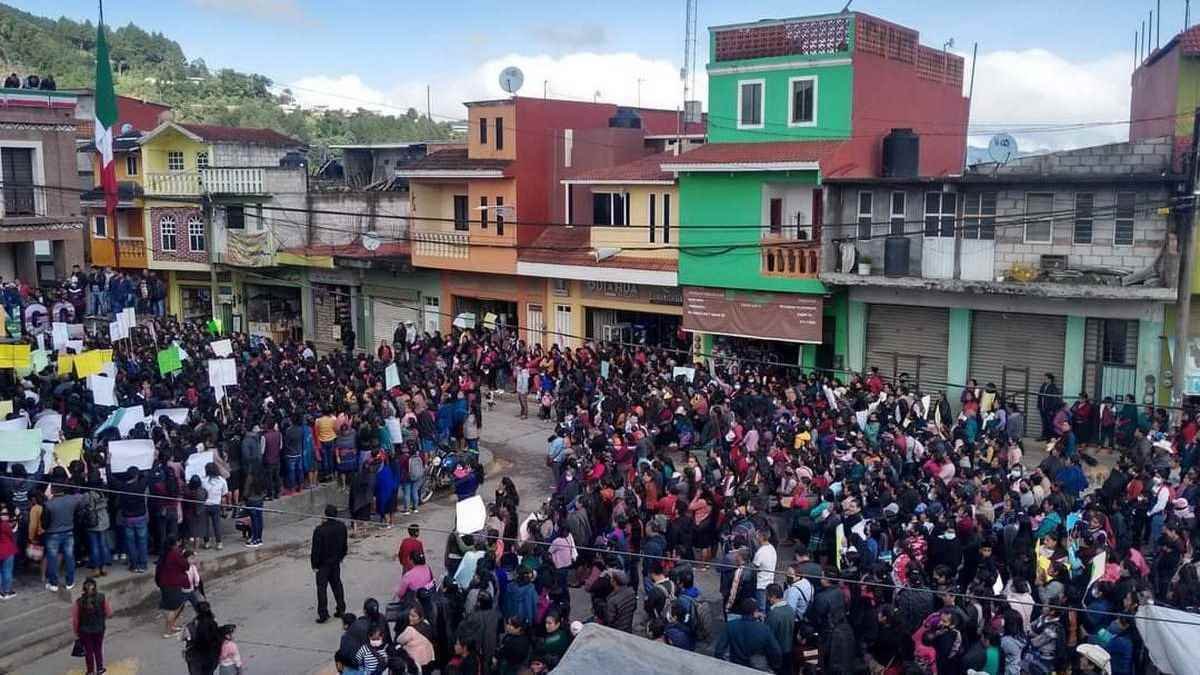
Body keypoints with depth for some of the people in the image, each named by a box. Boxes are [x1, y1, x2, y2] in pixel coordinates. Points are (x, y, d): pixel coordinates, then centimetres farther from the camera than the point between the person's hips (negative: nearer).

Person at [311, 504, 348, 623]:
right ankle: (341, 609, 24)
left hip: (323, 564, -5)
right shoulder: (342, 527, -7)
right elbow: (345, 545, 5)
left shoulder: (319, 530, -24)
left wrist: (314, 564, -6)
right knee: (337, 584, 18)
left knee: (321, 588, 3)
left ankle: (323, 613, 3)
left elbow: (316, 549, -17)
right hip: (336, 562, 5)